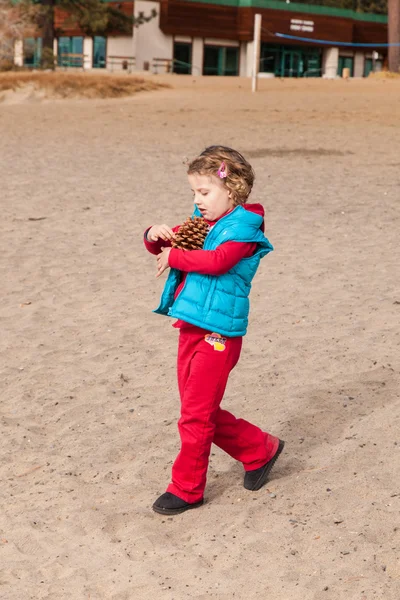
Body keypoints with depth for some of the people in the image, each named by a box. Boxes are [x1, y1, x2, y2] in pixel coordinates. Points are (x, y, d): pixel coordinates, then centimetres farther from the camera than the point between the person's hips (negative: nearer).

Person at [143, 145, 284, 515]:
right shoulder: (201, 224, 14)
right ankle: (260, 450, 31)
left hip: (217, 334, -9)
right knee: (203, 410, 16)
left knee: (196, 414, -2)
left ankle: (186, 489, 12)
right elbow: (165, 245, 19)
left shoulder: (242, 228, -11)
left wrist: (174, 256, -17)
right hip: (191, 329, 9)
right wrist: (156, 236, -5)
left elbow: (218, 261, -28)